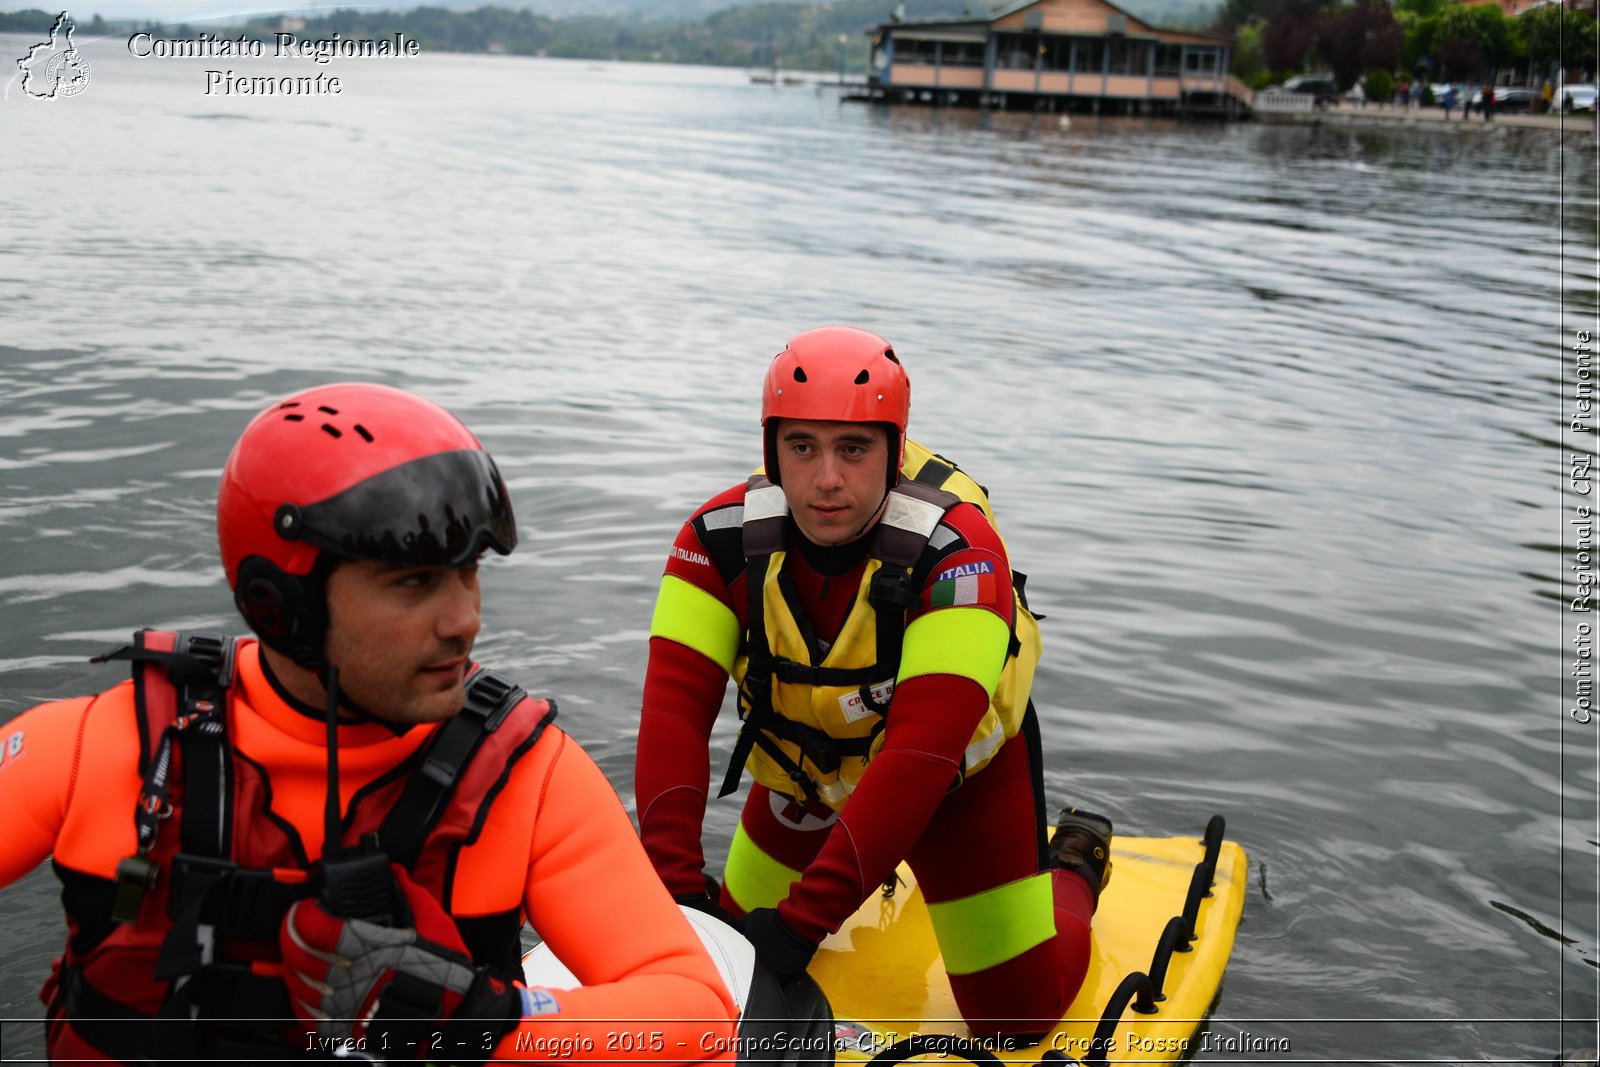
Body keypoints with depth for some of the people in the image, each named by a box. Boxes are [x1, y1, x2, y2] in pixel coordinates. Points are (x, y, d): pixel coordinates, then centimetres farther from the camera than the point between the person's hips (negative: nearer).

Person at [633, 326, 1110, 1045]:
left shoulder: (957, 552, -36)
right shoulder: (722, 536, -24)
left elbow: (923, 751, -42)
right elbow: (675, 707, -29)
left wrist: (807, 914, -47)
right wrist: (675, 885, -41)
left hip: (960, 770, -3)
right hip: (804, 767, 4)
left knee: (1017, 1015, 2)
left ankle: (1073, 863, 32)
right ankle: (863, 859, 41)